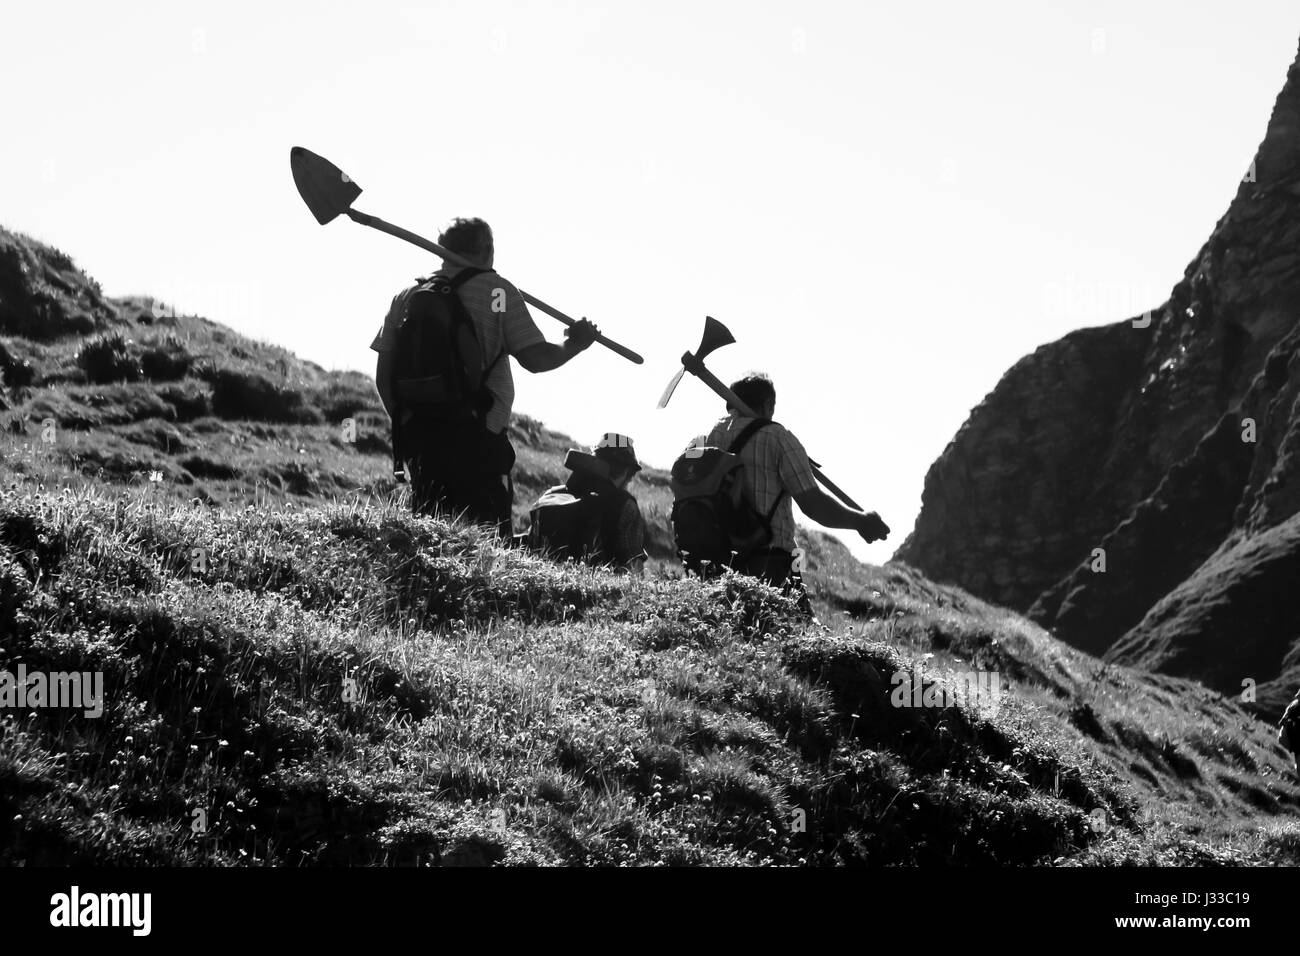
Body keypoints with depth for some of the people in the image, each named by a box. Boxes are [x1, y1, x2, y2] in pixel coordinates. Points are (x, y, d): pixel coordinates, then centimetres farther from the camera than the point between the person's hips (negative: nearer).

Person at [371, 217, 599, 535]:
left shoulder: (406, 296, 12)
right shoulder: (498, 291, -1)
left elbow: (383, 375, 10)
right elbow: (535, 358, -8)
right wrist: (574, 345, 10)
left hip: (418, 437, 5)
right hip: (477, 436, -5)